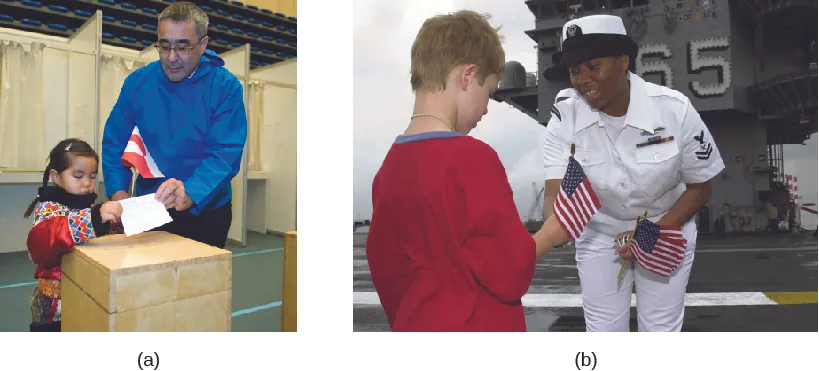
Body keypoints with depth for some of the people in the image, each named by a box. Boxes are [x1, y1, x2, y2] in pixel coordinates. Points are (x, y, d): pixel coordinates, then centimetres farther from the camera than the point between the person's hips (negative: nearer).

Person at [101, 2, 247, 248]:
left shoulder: (226, 87, -14)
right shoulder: (137, 82, -4)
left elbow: (226, 154, -23)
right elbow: (114, 143, 1)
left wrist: (189, 194, -39)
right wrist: (118, 192, -15)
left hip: (205, 213, -2)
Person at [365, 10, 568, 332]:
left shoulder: (389, 166, -1)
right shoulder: (472, 157, -22)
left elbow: (386, 271, 8)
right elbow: (511, 274, -18)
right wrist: (550, 235, 0)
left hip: (416, 327, 7)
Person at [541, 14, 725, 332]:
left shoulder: (673, 108, -21)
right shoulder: (565, 117, -20)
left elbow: (700, 186, -10)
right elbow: (555, 192, -29)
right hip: (599, 235, 1)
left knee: (661, 330, 12)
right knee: (602, 332, 12)